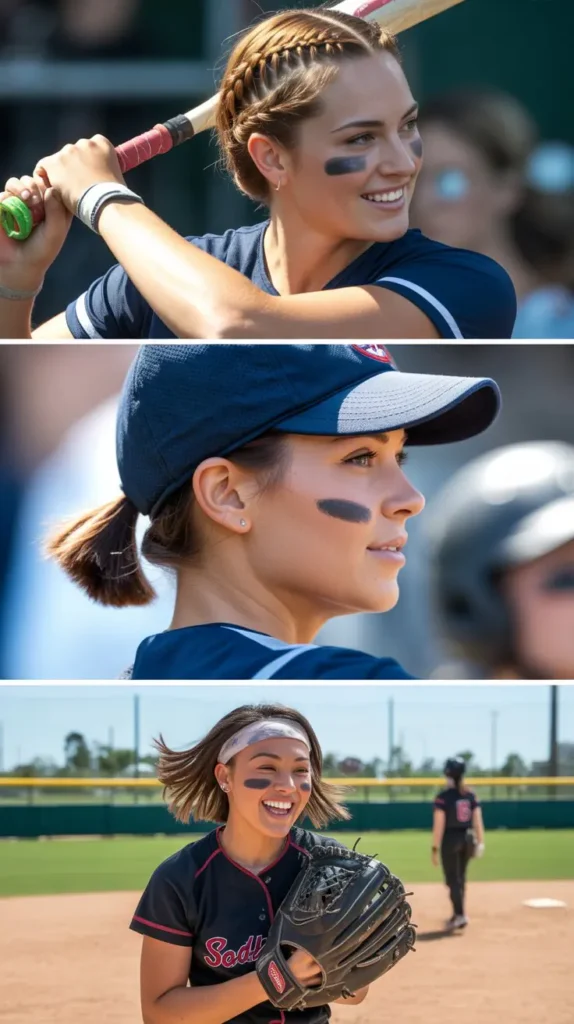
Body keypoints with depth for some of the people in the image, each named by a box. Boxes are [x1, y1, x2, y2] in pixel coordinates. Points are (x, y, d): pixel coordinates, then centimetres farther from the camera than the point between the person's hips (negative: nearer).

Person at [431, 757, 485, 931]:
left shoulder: (444, 797, -13)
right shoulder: (470, 795, 3)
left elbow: (439, 825, -14)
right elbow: (478, 820, 3)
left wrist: (435, 848, -9)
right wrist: (480, 843, 8)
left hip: (450, 839, -6)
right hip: (467, 839, 6)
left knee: (453, 879, -2)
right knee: (460, 877, 18)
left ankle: (460, 915, -13)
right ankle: (457, 915, 24)